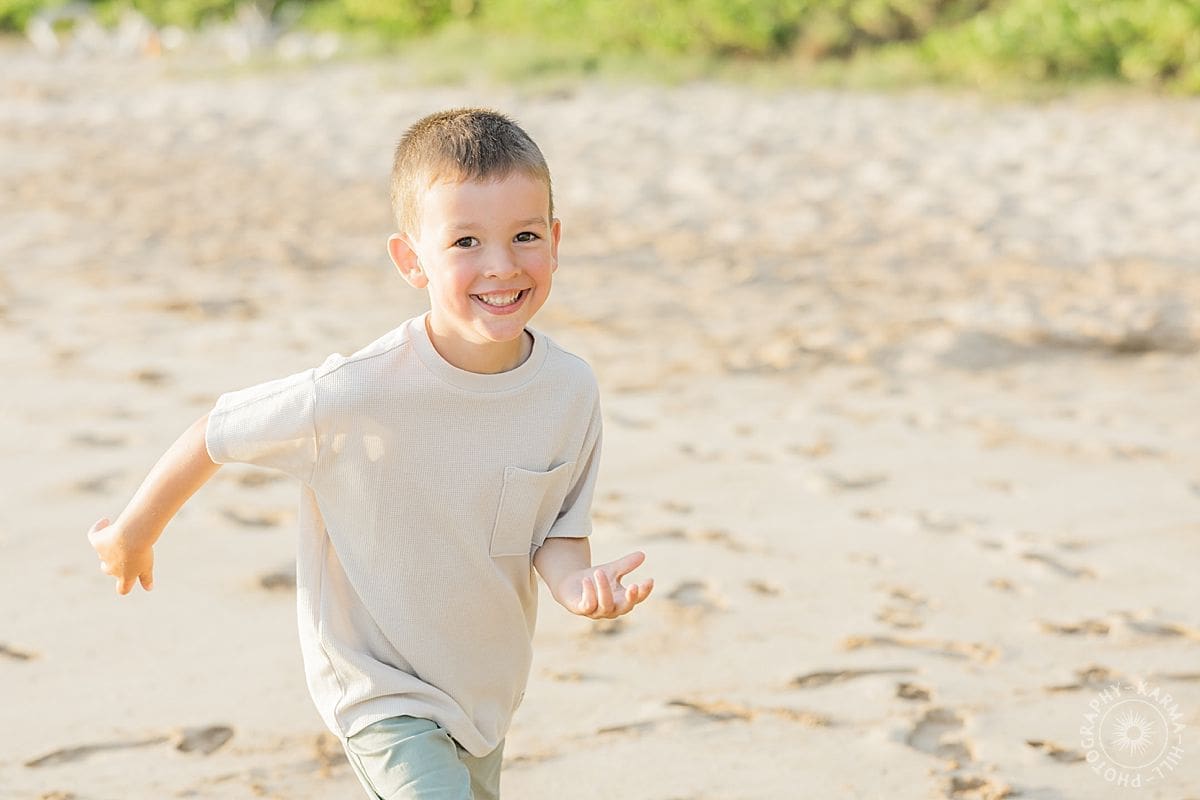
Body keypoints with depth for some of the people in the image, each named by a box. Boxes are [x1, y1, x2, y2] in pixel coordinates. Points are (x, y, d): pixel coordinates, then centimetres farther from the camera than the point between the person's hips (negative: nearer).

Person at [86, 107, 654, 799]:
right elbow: (217, 434, -14)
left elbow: (559, 532, -3)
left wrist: (578, 583, -27)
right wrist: (134, 532, 1)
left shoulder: (571, 390, -15)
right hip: (381, 690, -5)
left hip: (488, 685, 5)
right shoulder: (359, 393, -28)